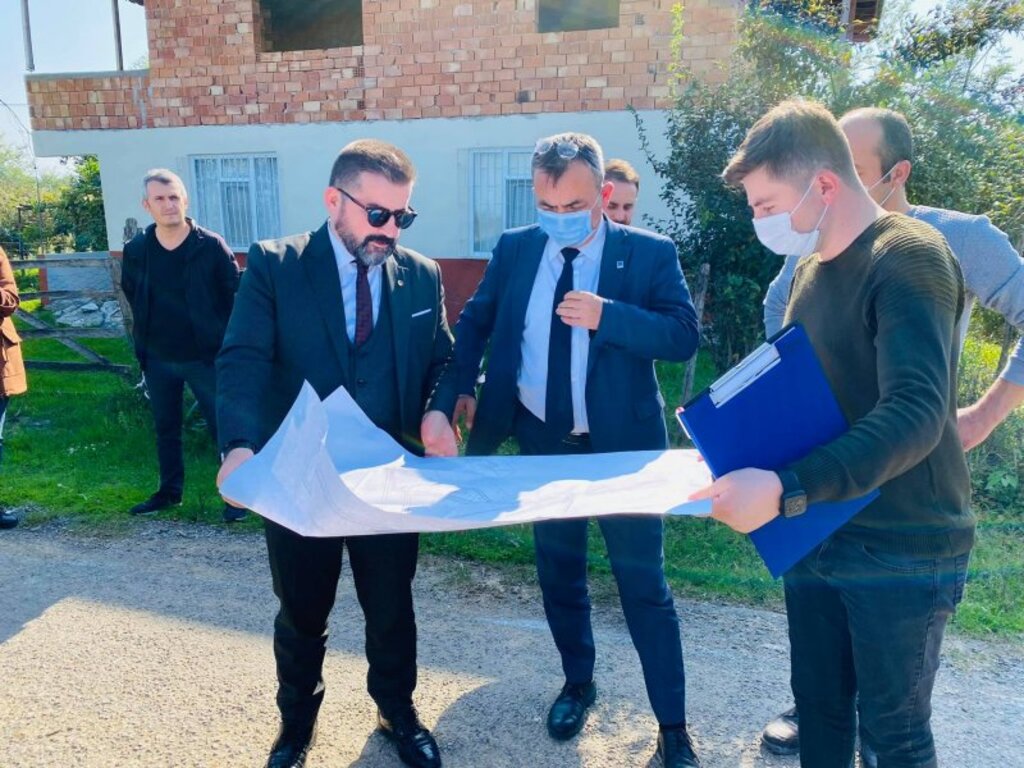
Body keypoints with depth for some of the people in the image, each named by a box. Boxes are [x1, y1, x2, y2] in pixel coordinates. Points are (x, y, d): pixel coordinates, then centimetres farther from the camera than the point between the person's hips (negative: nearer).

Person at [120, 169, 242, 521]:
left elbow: (235, 295, -6)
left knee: (223, 425, 1)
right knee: (165, 428, 16)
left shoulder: (212, 245, -12)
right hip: (157, 359, 4)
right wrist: (146, 335, 14)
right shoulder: (136, 249, -1)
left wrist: (219, 335, -4)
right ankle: (169, 491, 32)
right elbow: (131, 293, 15)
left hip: (204, 357, -4)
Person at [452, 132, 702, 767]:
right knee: (559, 576, 18)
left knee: (645, 587, 5)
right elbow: (474, 322, 12)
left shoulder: (650, 253, -9)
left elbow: (684, 336, -16)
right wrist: (464, 389, -3)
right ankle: (578, 684, 43)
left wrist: (606, 315, -30)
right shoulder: (514, 250, 1)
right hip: (542, 442, 4)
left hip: (623, 445, -3)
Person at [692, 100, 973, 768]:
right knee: (819, 709, 17)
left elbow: (914, 415, -29)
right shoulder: (812, 266, 9)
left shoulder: (909, 257, -17)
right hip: (817, 534, 7)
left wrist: (785, 490, -37)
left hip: (902, 550, -7)